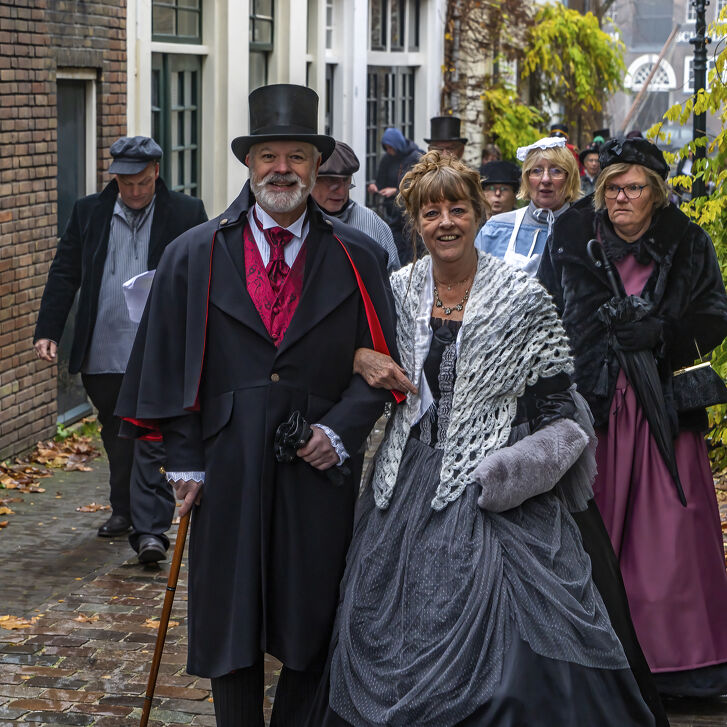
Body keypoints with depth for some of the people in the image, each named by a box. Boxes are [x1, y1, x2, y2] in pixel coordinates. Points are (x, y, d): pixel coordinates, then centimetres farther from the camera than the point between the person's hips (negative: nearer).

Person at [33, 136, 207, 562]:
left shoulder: (186, 214, 1)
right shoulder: (89, 213, 8)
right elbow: (64, 275, 9)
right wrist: (48, 331, 0)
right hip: (103, 352, 4)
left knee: (152, 440, -9)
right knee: (117, 438, 16)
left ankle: (150, 529, -10)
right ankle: (124, 510, 32)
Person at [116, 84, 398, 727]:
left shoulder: (357, 258, 5)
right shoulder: (194, 256, 5)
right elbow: (170, 363, 4)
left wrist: (340, 431, -8)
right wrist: (186, 460, -2)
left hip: (319, 467, 0)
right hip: (229, 469, 0)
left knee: (312, 622, 7)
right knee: (230, 625, 6)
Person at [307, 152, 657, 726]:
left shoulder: (523, 299, -5)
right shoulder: (399, 291, 5)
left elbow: (557, 408, -3)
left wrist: (524, 471, -15)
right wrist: (362, 359, -3)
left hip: (495, 495, -4)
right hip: (409, 485, 4)